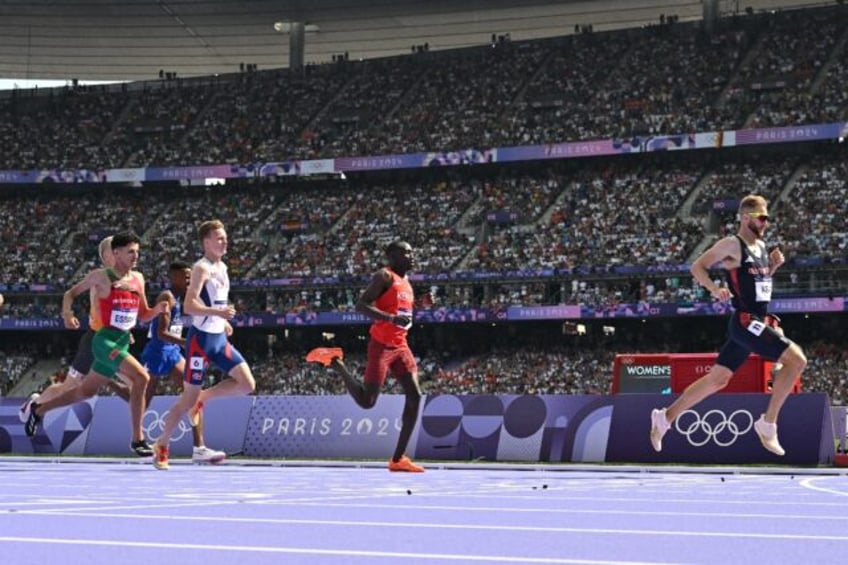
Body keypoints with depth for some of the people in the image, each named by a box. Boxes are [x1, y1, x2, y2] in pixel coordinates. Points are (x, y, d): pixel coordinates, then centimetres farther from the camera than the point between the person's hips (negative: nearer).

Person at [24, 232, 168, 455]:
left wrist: (158, 309, -5)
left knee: (86, 391, 18)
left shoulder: (138, 278, 10)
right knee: (141, 377, -24)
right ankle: (137, 439, -18)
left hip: (123, 342, 7)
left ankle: (39, 409, 38)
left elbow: (143, 315, 16)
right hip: (106, 340, -7)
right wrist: (67, 313, -16)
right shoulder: (101, 276, -7)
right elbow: (71, 293, 3)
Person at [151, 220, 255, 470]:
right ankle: (161, 444, 12)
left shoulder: (222, 268, 12)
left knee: (247, 384, -4)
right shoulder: (202, 268, -14)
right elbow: (189, 305, -25)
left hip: (220, 338, 8)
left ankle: (203, 398, 15)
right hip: (201, 339, -8)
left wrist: (224, 320, 14)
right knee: (188, 398, -3)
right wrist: (218, 312, -36)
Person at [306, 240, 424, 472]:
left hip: (400, 346, 8)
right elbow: (361, 305, -18)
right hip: (381, 345, -8)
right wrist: (392, 318, -27)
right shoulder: (385, 276, -9)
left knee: (415, 396, -4)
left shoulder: (406, 283, 18)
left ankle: (398, 458, -1)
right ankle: (336, 363, 14)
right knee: (367, 401, -9)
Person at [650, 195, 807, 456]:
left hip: (759, 321, 9)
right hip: (745, 321, -9)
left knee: (717, 379, 11)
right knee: (796, 358, -18)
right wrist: (715, 289, -24)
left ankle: (666, 417, 20)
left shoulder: (761, 246, 15)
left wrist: (774, 265, 8)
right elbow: (697, 267, -9)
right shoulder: (732, 244, -10)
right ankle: (768, 423, -12)